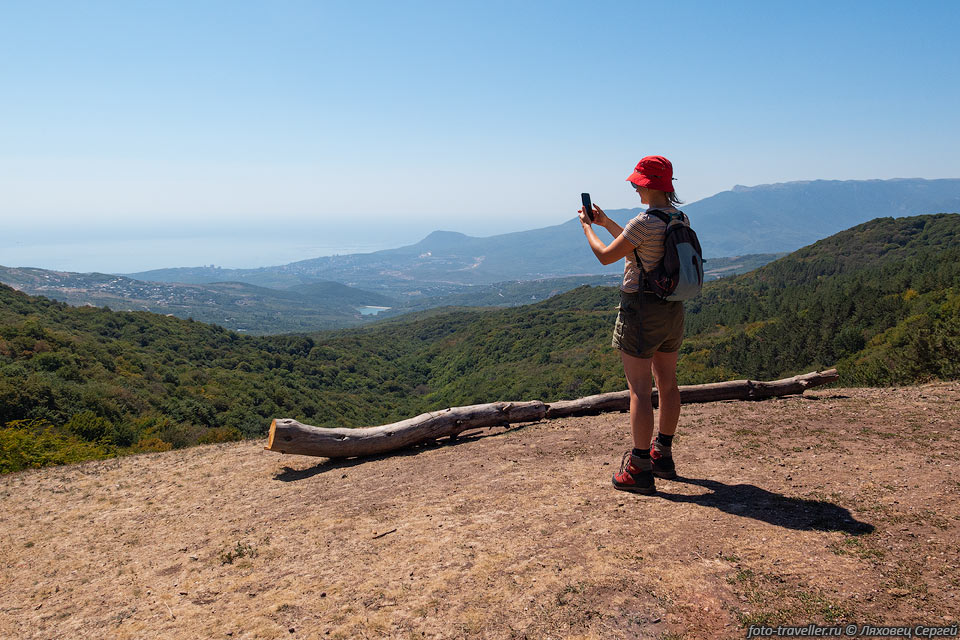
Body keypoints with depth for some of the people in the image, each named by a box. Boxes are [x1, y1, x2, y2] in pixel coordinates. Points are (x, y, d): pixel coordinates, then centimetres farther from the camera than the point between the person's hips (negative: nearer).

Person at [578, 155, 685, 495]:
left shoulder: (644, 222, -20)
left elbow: (606, 256, -10)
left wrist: (587, 227, 7)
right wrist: (605, 222, 23)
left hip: (641, 308, -9)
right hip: (672, 308, 9)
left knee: (639, 390, -3)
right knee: (667, 383, 16)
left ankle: (640, 470, 2)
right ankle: (663, 456, 31)